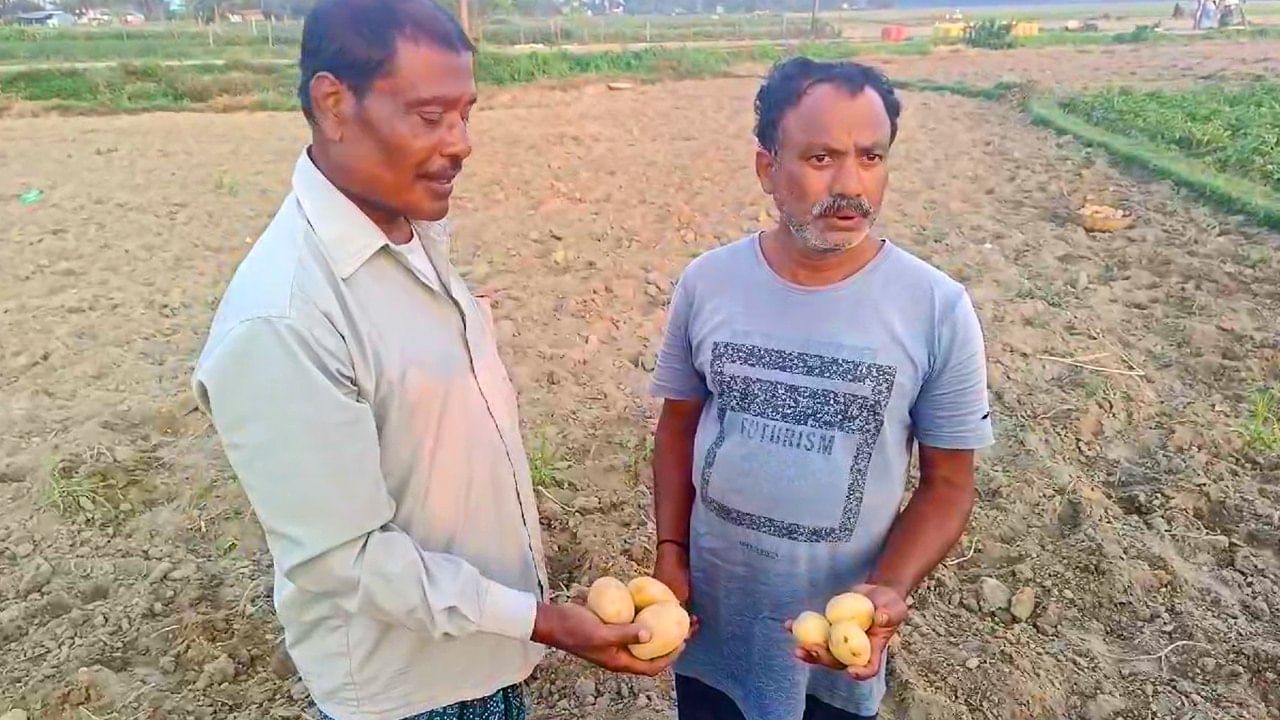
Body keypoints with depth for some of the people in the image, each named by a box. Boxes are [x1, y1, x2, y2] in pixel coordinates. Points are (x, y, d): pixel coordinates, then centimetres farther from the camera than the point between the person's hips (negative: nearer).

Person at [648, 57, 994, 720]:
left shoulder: (939, 310, -15)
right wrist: (670, 552, -2)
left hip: (841, 630, -1)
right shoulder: (705, 283, -9)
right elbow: (678, 426, 3)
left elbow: (947, 482, -7)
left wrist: (889, 587, -21)